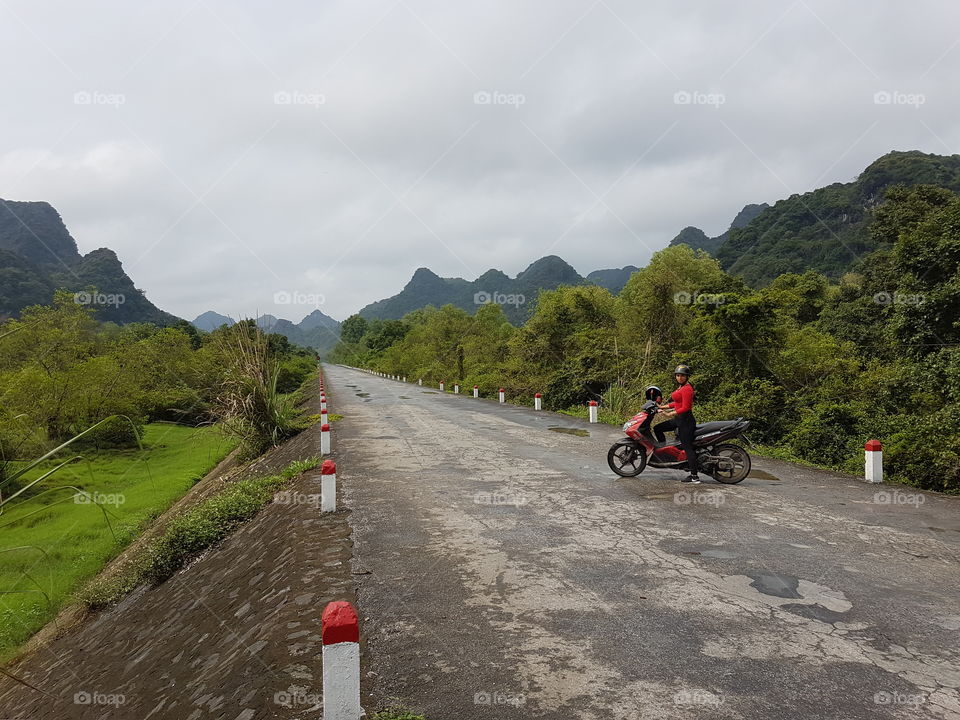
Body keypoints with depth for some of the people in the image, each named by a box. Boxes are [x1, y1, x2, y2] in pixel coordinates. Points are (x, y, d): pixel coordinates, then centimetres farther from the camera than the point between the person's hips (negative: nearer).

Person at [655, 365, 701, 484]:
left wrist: (672, 413, -24)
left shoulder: (687, 389, -15)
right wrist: (662, 407, 19)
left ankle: (694, 477, -9)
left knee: (687, 447, -10)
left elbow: (685, 407, -21)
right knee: (657, 428, 14)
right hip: (679, 419, 10)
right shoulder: (681, 387, 15)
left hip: (685, 420, -10)